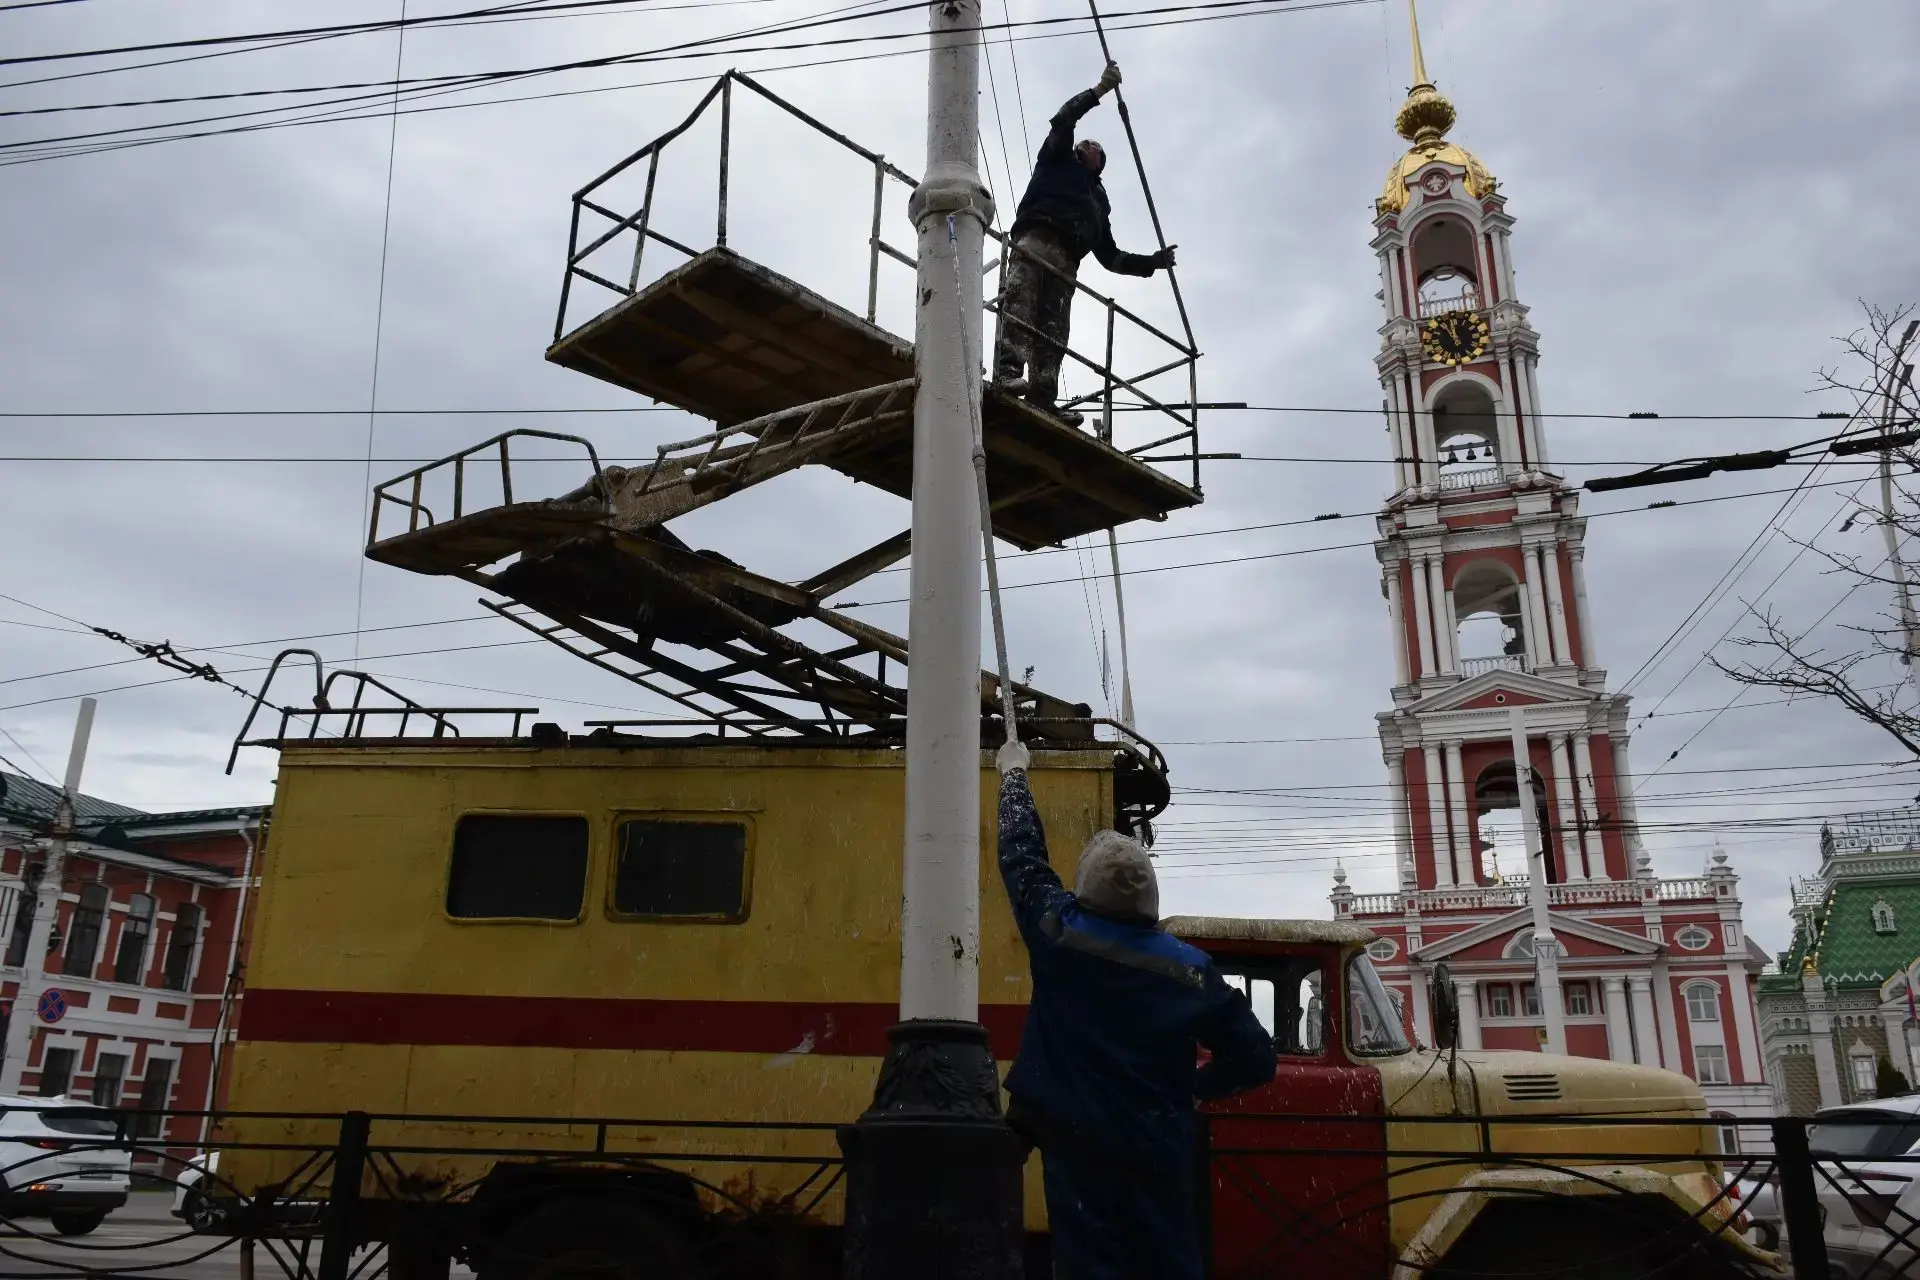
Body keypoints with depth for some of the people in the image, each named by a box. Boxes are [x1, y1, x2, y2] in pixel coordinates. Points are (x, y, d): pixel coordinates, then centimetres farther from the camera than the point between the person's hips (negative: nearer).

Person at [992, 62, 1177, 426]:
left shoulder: (1098, 200, 39)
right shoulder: (1058, 159, 31)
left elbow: (1110, 257, 33)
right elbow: (1063, 120, 13)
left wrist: (1152, 262, 25)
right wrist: (1099, 90, 4)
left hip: (1066, 262, 4)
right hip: (1035, 241, -4)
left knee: (1053, 331, -12)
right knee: (1018, 304, -26)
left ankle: (1043, 398, -26)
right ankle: (1007, 372, -43)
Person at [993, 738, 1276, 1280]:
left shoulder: (1058, 932, -9)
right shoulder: (1190, 969, -5)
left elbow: (1021, 851, 7)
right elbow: (1256, 1058, 0)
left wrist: (1013, 773, 22)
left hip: (1078, 1148, -1)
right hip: (1158, 1157, 1)